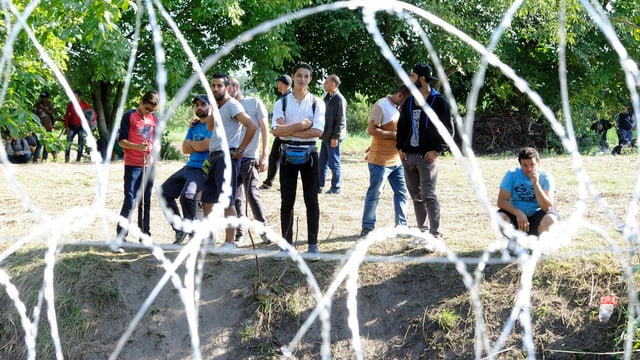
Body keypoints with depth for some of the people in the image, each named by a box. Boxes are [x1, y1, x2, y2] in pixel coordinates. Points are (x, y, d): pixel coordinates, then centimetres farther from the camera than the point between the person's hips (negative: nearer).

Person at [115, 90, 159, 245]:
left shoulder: (154, 119, 12)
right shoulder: (129, 116, -3)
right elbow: (122, 141, -6)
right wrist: (137, 147, -22)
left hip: (148, 165, 5)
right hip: (132, 166, -5)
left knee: (146, 202, 9)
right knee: (130, 201, -9)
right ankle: (120, 237, -6)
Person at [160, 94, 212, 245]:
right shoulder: (194, 126, 17)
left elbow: (204, 146, -18)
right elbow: (185, 149, 9)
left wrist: (192, 143, 1)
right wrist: (199, 145, -6)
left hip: (203, 169, -9)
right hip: (189, 167, 9)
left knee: (187, 195, -31)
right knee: (165, 193, 5)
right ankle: (180, 230, 12)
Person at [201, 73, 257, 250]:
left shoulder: (232, 105, -9)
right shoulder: (220, 106, 19)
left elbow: (251, 126, -19)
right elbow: (209, 126, 12)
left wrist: (240, 150, -16)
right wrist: (214, 107, 3)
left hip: (227, 156, -10)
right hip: (213, 156, 10)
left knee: (227, 202, -10)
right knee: (207, 199, 14)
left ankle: (230, 242, -9)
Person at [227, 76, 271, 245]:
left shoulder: (255, 103, 3)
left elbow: (264, 129, 2)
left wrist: (264, 155, -4)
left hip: (250, 158, -4)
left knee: (252, 194, -7)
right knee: (235, 198, 3)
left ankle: (264, 229, 8)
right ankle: (239, 235, 8)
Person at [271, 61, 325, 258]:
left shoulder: (317, 103, 0)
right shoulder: (281, 102, 2)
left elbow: (318, 131, -13)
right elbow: (275, 131, -10)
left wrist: (289, 130, -12)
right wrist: (300, 126, -16)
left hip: (309, 154, -1)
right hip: (288, 155, 1)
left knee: (312, 201, 2)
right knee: (287, 201, 5)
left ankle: (313, 244, 9)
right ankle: (286, 244, 12)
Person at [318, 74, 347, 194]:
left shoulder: (339, 99, -14)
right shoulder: (327, 98, 14)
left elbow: (341, 120, -17)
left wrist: (335, 137, -19)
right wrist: (323, 134, 17)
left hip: (333, 138, -9)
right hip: (326, 137, 9)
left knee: (334, 164, 0)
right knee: (322, 162, 11)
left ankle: (336, 188, 9)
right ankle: (319, 186, 17)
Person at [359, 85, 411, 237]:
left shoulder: (399, 107, 12)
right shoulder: (381, 105, -14)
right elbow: (371, 130, -20)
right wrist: (394, 135, -22)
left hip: (397, 160, 8)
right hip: (380, 160, -8)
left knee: (401, 192, 8)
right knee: (374, 194, -1)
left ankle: (401, 226, 15)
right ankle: (367, 227, 7)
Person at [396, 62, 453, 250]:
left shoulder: (438, 101, -6)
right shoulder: (409, 102, 13)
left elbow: (447, 129, -6)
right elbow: (402, 126, 19)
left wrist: (437, 150, -14)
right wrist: (400, 148, 6)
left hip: (427, 156, -7)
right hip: (408, 155, 7)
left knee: (428, 196, -9)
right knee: (416, 196, 10)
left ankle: (436, 235, -5)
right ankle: (423, 232, 16)